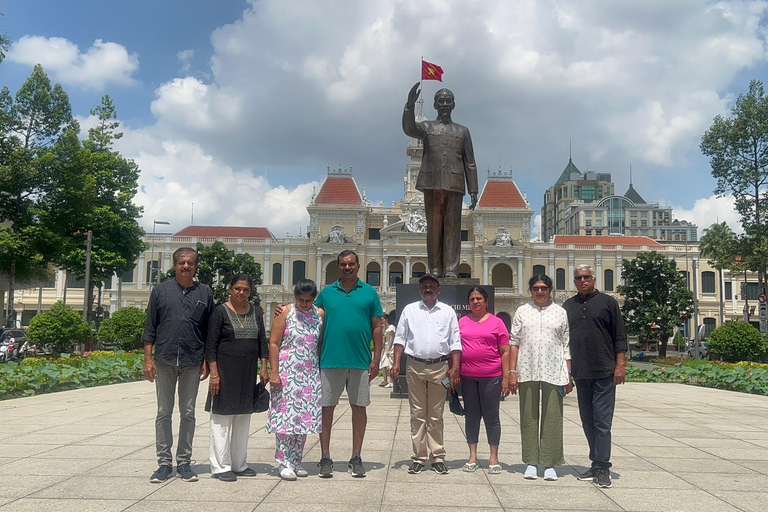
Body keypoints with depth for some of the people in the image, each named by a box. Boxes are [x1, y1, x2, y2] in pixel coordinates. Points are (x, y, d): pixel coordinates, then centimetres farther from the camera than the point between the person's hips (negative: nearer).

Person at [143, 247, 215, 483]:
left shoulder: (205, 293, 6)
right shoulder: (161, 291, 5)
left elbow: (210, 331, 9)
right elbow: (150, 328, 5)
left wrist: (207, 361, 3)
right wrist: (148, 359, -2)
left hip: (192, 363, 0)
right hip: (165, 360, 0)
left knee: (188, 413, 7)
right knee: (164, 413, 6)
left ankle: (184, 461, 16)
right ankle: (164, 462, 14)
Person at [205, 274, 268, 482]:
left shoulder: (256, 312, 10)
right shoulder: (220, 312, -5)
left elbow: (262, 342, 14)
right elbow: (210, 345, -7)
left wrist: (264, 368, 7)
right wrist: (214, 373, -13)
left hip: (248, 373, 5)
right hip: (225, 371, -5)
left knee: (243, 418, 11)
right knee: (222, 418, 0)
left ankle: (239, 464, 21)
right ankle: (220, 467, 9)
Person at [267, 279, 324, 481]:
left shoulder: (320, 314, 8)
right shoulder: (285, 313, -2)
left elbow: (321, 344, 12)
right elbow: (274, 343, -4)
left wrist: (322, 371, 8)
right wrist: (274, 372, -11)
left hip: (310, 375, 4)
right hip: (287, 372, -3)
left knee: (305, 416, 5)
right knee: (285, 416, -5)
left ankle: (297, 461, 16)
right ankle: (285, 462, 4)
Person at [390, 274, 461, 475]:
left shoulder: (448, 312, 8)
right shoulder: (409, 310, 9)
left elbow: (455, 342, 7)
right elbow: (400, 338, 8)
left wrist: (455, 368, -2)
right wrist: (396, 363, -3)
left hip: (439, 367, 0)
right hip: (415, 366, 0)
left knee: (436, 415, 6)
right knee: (417, 414, 4)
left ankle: (437, 457, 12)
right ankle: (418, 458, 10)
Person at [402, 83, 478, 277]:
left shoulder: (462, 131, 18)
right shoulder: (427, 127, 14)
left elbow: (470, 164, 15)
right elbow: (409, 129, -9)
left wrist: (473, 191, 7)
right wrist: (410, 106, -25)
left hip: (454, 185, 1)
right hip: (432, 184, 0)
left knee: (453, 227, -4)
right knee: (433, 227, -1)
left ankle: (451, 270, -4)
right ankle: (435, 270, 2)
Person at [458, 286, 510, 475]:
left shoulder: (496, 322, 2)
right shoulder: (462, 322, 9)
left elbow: (505, 352, 1)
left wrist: (505, 378, -4)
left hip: (491, 376, -2)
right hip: (467, 376, 3)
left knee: (491, 415, 3)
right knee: (471, 415, 8)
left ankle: (494, 457, 14)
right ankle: (472, 456, 18)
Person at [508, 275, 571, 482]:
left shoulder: (560, 313, 8)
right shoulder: (522, 312, 10)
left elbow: (567, 346, 7)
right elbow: (514, 343, 7)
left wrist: (568, 376, 2)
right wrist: (512, 372, 0)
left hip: (554, 373, -1)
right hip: (527, 372, 1)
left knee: (552, 418, 1)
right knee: (529, 418, 6)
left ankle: (549, 463, 11)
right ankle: (531, 462, 15)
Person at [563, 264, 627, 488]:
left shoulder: (607, 302, 3)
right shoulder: (568, 306, 13)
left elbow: (620, 337, 0)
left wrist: (620, 365, -8)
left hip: (604, 373, -4)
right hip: (580, 374, 5)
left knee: (602, 421, -5)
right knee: (588, 422, 10)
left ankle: (602, 468, -1)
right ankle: (596, 464, 19)